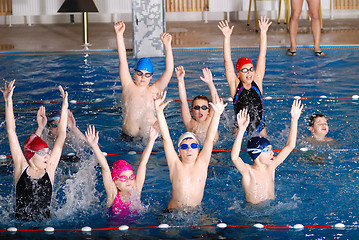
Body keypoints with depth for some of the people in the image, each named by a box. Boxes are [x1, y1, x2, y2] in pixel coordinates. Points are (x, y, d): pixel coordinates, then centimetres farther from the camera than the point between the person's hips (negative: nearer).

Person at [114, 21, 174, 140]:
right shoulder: (128, 87, 5)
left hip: (152, 136, 0)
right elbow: (123, 61, -1)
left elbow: (169, 70, -4)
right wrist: (119, 35, -8)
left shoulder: (154, 90, 5)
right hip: (129, 136, 0)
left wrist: (167, 46, -14)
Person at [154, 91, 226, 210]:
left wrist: (217, 114, -15)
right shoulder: (175, 165, 0)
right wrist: (159, 112, -14)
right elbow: (166, 138, -6)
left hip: (197, 212, 1)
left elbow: (210, 139, -5)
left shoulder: (202, 163, 4)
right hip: (174, 213, -1)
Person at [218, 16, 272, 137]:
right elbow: (227, 60, -9)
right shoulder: (235, 85, -3)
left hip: (260, 129, 2)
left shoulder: (257, 81, 2)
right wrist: (227, 37, -15)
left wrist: (263, 33, -4)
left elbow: (262, 55, -1)